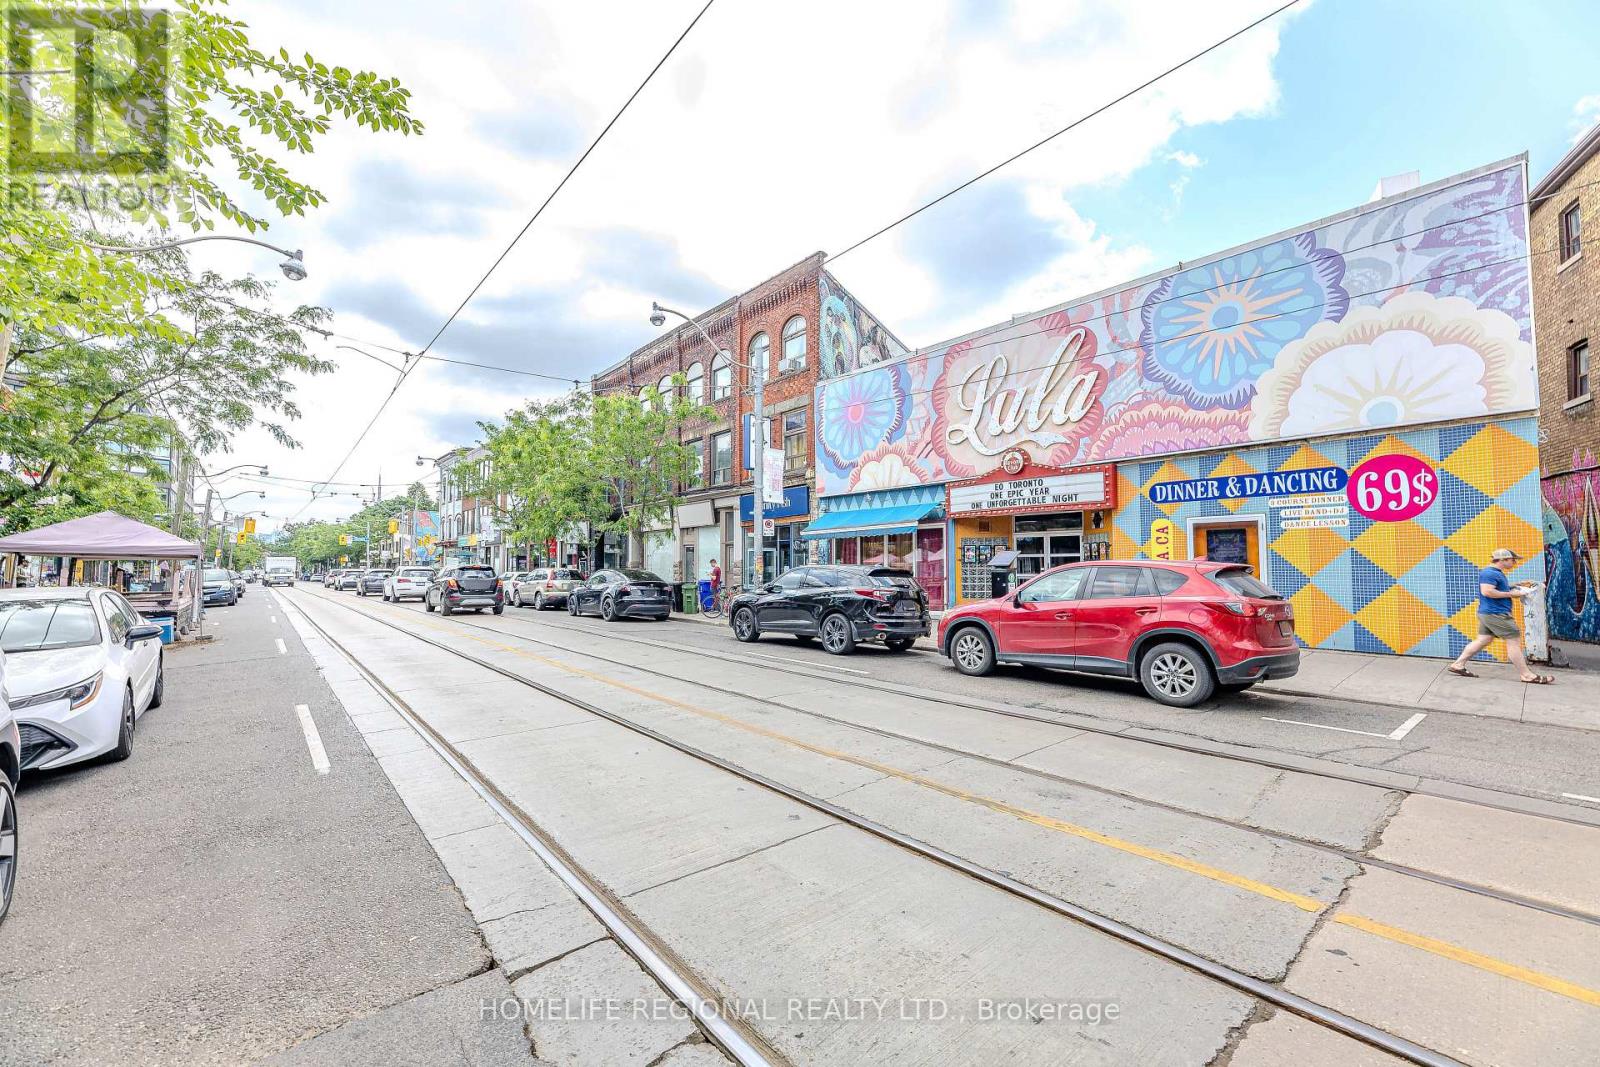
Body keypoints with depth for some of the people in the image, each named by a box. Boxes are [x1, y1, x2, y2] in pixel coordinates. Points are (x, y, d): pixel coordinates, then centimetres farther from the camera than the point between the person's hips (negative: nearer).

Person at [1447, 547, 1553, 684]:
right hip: (1495, 614, -11)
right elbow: (1487, 591, -26)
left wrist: (1518, 585, 17)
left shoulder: (1497, 573, 17)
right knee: (1514, 641, -5)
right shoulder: (1489, 573, -16)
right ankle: (1527, 675, 2)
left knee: (1482, 640, 12)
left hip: (1487, 614, 11)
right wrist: (1511, 594, -18)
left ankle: (1458, 665, 12)